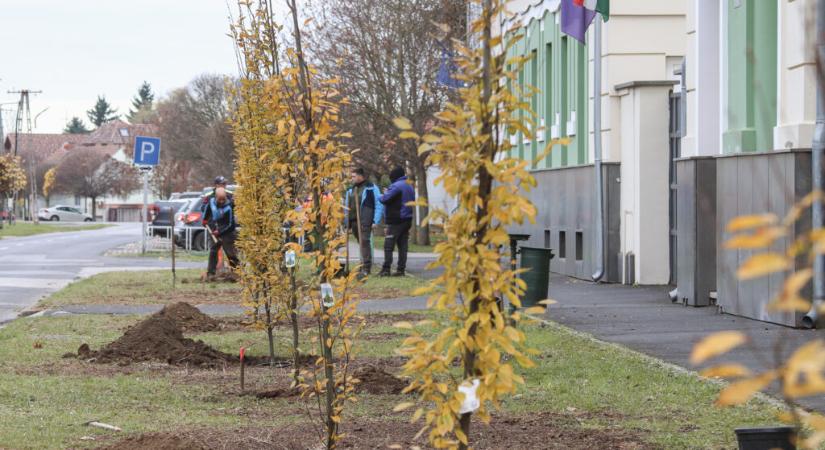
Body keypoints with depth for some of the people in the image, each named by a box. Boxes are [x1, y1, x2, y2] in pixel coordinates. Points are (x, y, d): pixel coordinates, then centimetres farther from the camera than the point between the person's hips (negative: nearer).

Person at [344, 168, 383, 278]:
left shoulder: (371, 188, -3)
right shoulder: (351, 190, 17)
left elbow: (379, 205, -5)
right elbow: (347, 206, 20)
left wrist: (376, 220, -11)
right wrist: (347, 222, 14)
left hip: (365, 220, -6)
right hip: (353, 221, 6)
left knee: (364, 242, -12)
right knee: (362, 243, 11)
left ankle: (366, 268, -15)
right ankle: (365, 264, 18)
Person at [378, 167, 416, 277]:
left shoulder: (396, 186, -13)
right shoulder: (410, 187, 16)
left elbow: (385, 199, -19)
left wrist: (380, 197, 6)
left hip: (396, 221, -8)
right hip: (407, 220, 8)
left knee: (388, 245, -6)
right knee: (403, 245, 8)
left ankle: (386, 269, -12)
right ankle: (401, 269, 6)